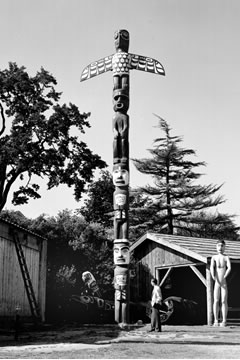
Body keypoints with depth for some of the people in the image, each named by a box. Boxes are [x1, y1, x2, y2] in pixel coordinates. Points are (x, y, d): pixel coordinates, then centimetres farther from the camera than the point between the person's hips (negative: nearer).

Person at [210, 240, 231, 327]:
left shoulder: (226, 257, 2)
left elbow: (229, 268, -13)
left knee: (224, 301, -2)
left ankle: (224, 321, 2)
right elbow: (212, 267, -8)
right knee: (216, 301, 0)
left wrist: (224, 277, -25)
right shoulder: (214, 257, 7)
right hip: (216, 283, 1)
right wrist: (213, 277, -25)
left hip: (224, 283, -1)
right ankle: (216, 320, 4)